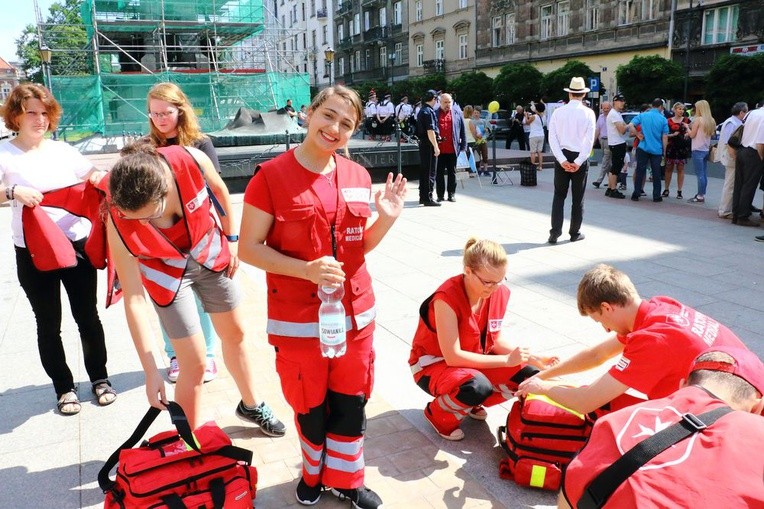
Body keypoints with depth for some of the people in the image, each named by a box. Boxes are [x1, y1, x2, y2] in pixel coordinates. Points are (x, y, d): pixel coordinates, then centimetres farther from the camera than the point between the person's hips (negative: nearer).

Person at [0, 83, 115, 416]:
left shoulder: (63, 150, 7)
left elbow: (95, 179, 13)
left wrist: (101, 179, -8)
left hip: (79, 245, 2)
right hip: (34, 253, -2)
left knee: (87, 317, 9)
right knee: (48, 324, 8)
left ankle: (99, 377, 26)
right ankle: (64, 387, 23)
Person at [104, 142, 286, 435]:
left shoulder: (192, 161, -35)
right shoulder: (118, 223, -34)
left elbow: (219, 190, -9)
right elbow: (133, 299, -27)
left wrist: (231, 238, 1)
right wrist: (151, 371, -25)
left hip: (210, 253, 3)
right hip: (167, 272, -3)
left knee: (236, 334, 18)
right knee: (195, 365, -4)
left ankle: (251, 406, 43)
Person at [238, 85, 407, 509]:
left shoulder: (358, 177, 3)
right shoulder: (271, 176, -12)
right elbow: (249, 248, -11)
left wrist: (386, 218, -8)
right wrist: (306, 270, -23)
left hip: (354, 313, 4)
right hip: (298, 319, -4)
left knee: (351, 403, 16)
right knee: (310, 406, 14)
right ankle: (314, 474, 43)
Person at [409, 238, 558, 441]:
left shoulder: (499, 293, -9)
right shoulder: (447, 298, -29)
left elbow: (496, 340, 0)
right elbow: (453, 357, -30)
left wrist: (534, 359, -14)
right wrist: (507, 360, -29)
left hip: (474, 361, 7)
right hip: (433, 365, -7)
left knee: (530, 375, -13)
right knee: (478, 387, -37)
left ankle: (471, 404, 10)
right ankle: (438, 413, -4)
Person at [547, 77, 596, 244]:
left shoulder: (558, 112, -1)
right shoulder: (588, 113, -6)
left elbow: (552, 138, -7)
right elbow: (589, 140, -12)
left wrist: (562, 160, -10)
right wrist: (578, 162, -11)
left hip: (562, 157, 1)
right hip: (580, 158, -1)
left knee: (559, 196, 9)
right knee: (578, 198, 10)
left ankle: (555, 233, 1)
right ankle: (575, 233, 18)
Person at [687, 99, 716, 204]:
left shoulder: (698, 119, -11)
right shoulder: (711, 121, 9)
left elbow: (692, 135, -9)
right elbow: (712, 134, 14)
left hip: (698, 150, -7)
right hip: (706, 149, 7)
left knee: (700, 174, -6)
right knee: (704, 174, 10)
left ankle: (700, 196, -4)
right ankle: (702, 195, 15)